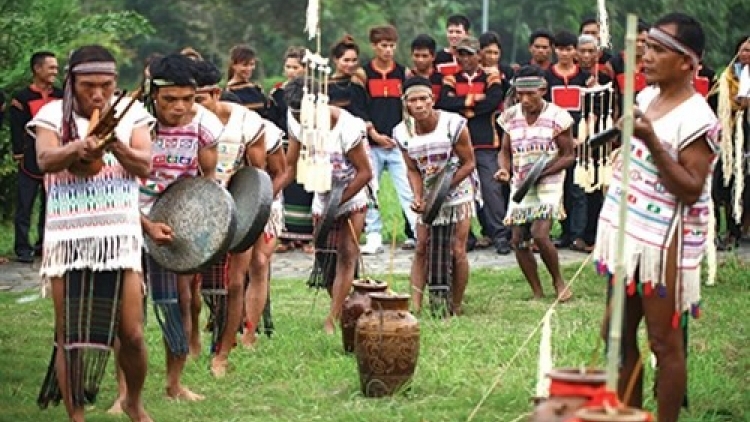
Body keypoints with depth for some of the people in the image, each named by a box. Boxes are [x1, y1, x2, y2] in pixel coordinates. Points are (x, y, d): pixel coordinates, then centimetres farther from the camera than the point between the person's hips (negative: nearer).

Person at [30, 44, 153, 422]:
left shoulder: (131, 114, 6)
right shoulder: (53, 115, 2)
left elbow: (145, 166, -4)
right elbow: (44, 160, -15)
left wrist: (117, 147, -24)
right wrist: (78, 149, -36)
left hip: (120, 238, 1)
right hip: (68, 239, 0)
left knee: (131, 334, -2)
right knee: (69, 337, 1)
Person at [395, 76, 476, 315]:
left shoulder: (454, 125, -20)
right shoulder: (403, 133, -9)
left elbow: (468, 163, -14)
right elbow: (413, 170, 1)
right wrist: (418, 197, -16)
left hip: (458, 194, -3)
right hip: (428, 198, 3)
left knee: (457, 252, -4)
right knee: (421, 249, 0)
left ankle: (456, 307, 9)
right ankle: (415, 306, 2)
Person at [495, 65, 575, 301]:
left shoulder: (557, 117, -8)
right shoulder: (510, 117, 3)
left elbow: (568, 155, -5)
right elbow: (505, 151, 13)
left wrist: (543, 171, -20)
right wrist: (504, 169, -10)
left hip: (548, 184, -5)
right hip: (520, 185, 5)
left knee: (539, 234, -20)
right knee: (518, 240, 0)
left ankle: (558, 282, 3)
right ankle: (538, 294, 13)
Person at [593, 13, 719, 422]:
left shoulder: (696, 119, -17)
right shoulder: (645, 96, 9)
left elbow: (691, 189, -22)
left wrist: (651, 141, -27)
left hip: (664, 242, -9)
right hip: (628, 233, 9)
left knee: (664, 343, -1)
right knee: (620, 335, 15)